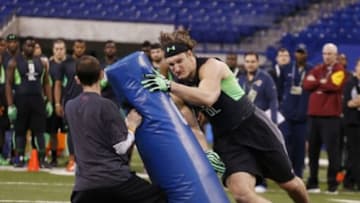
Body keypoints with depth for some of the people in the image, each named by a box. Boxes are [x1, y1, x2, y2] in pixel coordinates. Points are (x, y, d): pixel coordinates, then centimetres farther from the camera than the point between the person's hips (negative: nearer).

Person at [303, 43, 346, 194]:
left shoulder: (340, 70, 0)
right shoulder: (317, 69, 16)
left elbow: (335, 85, -18)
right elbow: (306, 85, 1)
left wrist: (317, 82, -3)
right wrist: (324, 83, -10)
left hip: (331, 116, -6)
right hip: (314, 114, 6)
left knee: (332, 150, -7)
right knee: (313, 150, 9)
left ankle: (333, 184, -4)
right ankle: (312, 183, 16)